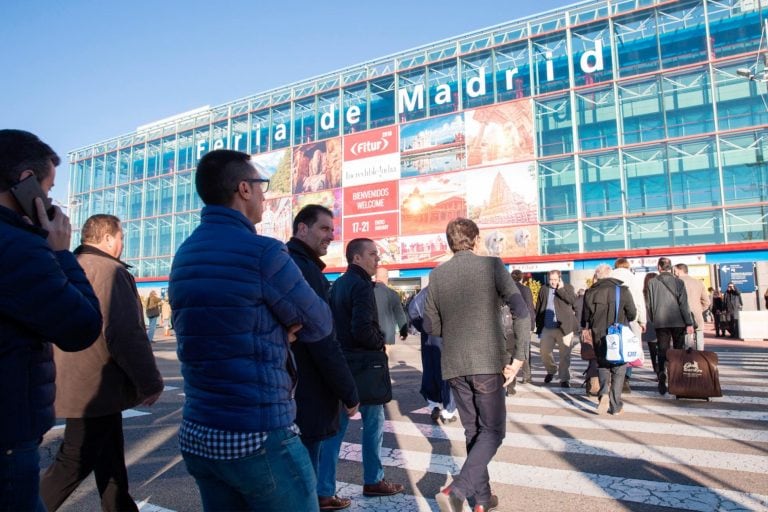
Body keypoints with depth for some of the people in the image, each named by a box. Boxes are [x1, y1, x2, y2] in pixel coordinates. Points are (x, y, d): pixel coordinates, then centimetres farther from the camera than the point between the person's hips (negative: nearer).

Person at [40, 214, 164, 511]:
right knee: (74, 464, 2)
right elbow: (125, 334, -24)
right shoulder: (109, 270, -17)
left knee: (109, 461, 17)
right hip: (96, 387, -10)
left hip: (81, 383, 10)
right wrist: (150, 383, -15)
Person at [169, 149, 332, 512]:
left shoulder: (184, 255, 7)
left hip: (196, 435, 8)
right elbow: (320, 326, -8)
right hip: (259, 437, -8)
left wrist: (279, 329, -1)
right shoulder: (262, 252, -17)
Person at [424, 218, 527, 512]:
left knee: (473, 431, 17)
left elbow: (430, 326, 5)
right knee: (493, 431, 8)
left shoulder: (437, 275, 2)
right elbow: (521, 310, -11)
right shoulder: (491, 265, -6)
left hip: (454, 366, 4)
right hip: (487, 363, -4)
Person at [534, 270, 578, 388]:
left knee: (565, 354, 0)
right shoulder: (543, 289, 10)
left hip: (564, 327, -3)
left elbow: (573, 300, -16)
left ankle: (564, 379, 12)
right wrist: (538, 326, 10)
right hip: (547, 328, 3)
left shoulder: (568, 288, 4)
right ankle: (551, 370, 32)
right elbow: (538, 308, 12)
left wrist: (560, 289, -16)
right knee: (544, 352, 6)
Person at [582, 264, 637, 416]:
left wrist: (586, 327, 22)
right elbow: (632, 314, -3)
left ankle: (604, 393, -5)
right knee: (618, 369, 12)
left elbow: (585, 317, 2)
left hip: (599, 337, 1)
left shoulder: (590, 293, -5)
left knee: (602, 365, 19)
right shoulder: (623, 291, -9)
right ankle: (615, 406, 15)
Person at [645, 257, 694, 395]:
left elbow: (649, 304, 1)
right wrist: (689, 323, -3)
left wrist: (651, 321, 10)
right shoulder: (678, 282, -3)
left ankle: (662, 376, -13)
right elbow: (684, 304, -6)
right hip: (678, 322, 0)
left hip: (660, 322, 0)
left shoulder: (652, 283, -2)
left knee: (662, 351, 3)